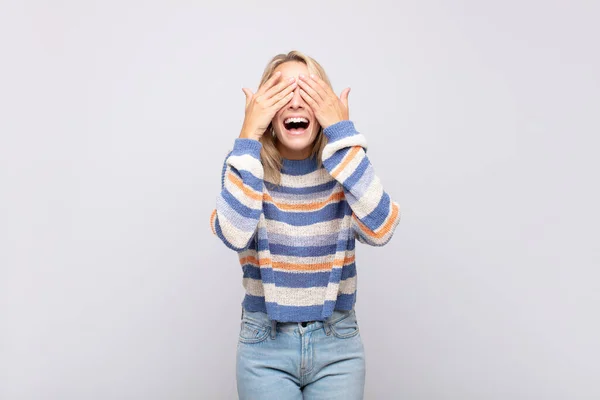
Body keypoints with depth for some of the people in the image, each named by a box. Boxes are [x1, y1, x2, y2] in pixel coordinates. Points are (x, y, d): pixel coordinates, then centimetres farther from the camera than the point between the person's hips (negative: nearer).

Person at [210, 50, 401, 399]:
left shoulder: (344, 168, -5)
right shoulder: (248, 167, -8)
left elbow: (380, 230, -25)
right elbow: (234, 236, -27)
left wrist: (343, 132, -23)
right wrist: (249, 135, -23)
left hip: (338, 344, 1)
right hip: (265, 345, -1)